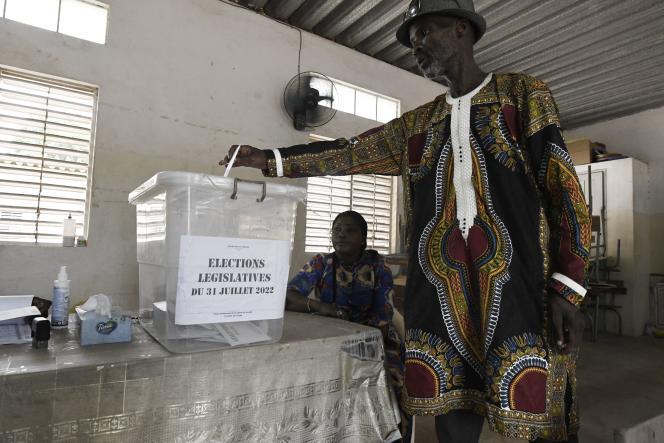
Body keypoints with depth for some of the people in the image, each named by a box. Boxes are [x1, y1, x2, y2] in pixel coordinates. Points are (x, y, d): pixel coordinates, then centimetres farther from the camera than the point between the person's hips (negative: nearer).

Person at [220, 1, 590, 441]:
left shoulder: (524, 94, 7)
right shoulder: (417, 124, 18)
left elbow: (563, 187, 0)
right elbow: (347, 152, 19)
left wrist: (567, 287, -8)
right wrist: (269, 158, 15)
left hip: (517, 284, -3)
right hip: (441, 290, 4)